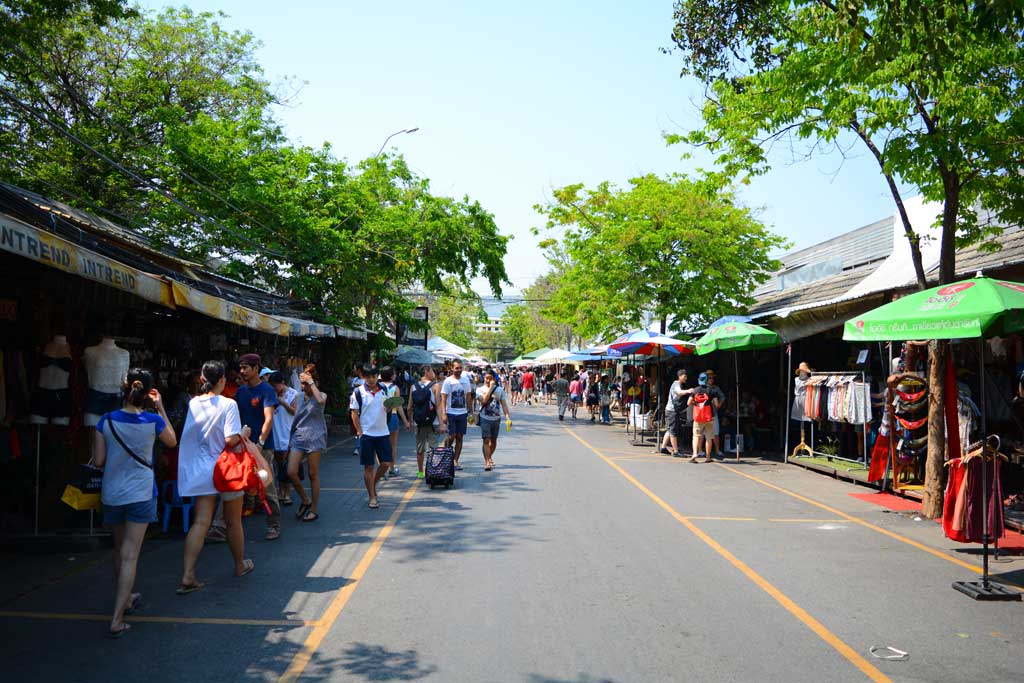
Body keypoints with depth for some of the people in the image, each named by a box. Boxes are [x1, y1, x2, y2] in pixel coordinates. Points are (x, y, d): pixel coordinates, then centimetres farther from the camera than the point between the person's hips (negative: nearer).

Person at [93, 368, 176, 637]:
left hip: (112, 495, 3)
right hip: (141, 494, -3)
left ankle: (125, 599, 40)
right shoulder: (153, 421, -12)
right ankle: (117, 620, -4)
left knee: (119, 551, 21)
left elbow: (99, 461, -5)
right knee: (129, 556, 0)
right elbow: (172, 442, 9)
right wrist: (160, 408, 6)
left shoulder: (106, 421, -8)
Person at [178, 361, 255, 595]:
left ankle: (188, 576, -7)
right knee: (233, 521, 14)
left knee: (200, 523, 2)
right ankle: (240, 565, 33)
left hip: (201, 471, 4)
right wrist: (243, 433, -2)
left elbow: (189, 435, 6)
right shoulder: (228, 404, -15)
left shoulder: (193, 403, -1)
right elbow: (231, 440, -22)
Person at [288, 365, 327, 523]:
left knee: (313, 475, 2)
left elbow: (320, 400, -28)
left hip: (314, 438, -4)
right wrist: (290, 440, 17)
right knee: (291, 472, -7)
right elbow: (295, 418, 17)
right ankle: (305, 500, 16)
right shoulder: (299, 397, 10)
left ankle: (314, 509, 14)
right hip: (298, 437, 4)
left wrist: (311, 382, -21)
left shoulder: (321, 395, -2)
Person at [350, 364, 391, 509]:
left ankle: (373, 484, 28)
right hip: (367, 434, -4)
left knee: (386, 463, 3)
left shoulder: (383, 390, 6)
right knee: (369, 467, 2)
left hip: (383, 432, 4)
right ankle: (372, 497, 11)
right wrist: (360, 432, -10)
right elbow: (354, 413, -4)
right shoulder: (358, 392, -6)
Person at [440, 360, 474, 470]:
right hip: (451, 413, -4)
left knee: (459, 437, 4)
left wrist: (470, 411, 10)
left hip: (463, 413, 4)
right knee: (452, 436, -7)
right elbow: (443, 399, -7)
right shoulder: (448, 381, -4)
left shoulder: (466, 380, 7)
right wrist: (443, 414, -15)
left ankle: (456, 461, 10)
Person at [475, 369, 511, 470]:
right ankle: (487, 462, -13)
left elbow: (504, 404, 2)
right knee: (486, 440, -12)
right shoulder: (480, 390, -3)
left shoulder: (499, 390, 5)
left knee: (494, 441, 13)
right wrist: (491, 388, -18)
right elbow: (484, 400, -21)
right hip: (485, 419, -3)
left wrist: (508, 417, -9)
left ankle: (489, 457, 36)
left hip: (496, 419, 3)